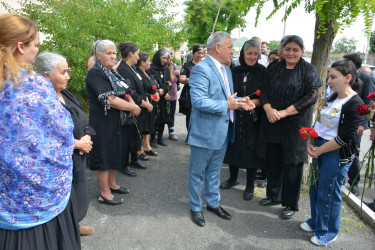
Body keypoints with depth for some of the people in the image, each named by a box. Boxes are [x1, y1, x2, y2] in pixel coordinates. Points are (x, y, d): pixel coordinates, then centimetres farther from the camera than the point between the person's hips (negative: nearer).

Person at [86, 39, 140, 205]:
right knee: (104, 155, 2)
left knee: (114, 152, 18)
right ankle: (105, 193, 15)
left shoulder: (112, 73, 13)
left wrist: (132, 104, -6)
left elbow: (125, 92, 16)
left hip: (117, 121, 9)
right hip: (103, 123, -9)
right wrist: (133, 108, -17)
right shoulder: (95, 73, -16)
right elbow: (109, 99, -26)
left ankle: (112, 184, 34)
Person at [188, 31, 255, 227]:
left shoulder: (226, 70, 13)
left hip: (222, 132, 9)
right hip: (205, 132, -8)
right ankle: (196, 208, 29)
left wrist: (240, 102, 0)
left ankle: (213, 203, 40)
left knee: (214, 171, 22)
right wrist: (226, 105, -23)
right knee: (198, 173, 10)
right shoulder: (201, 69, -17)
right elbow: (198, 101, -26)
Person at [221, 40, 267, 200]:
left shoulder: (263, 73, -3)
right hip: (234, 117, 3)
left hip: (253, 119, -3)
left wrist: (255, 102, -19)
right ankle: (233, 178, 34)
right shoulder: (234, 72, 4)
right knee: (233, 146, 12)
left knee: (251, 150, 4)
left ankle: (250, 186, 20)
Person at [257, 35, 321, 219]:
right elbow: (264, 91, 5)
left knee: (291, 165, 3)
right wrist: (269, 109, -14)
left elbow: (311, 97, -11)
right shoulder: (274, 68, 8)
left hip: (295, 124, -3)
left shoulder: (309, 70, -2)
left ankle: (291, 204, 20)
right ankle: (274, 196, 32)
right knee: (273, 161, 13)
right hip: (272, 123, 4)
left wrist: (284, 112, -17)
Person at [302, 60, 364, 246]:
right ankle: (315, 222, 40)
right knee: (315, 188, 18)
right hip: (320, 150, 8)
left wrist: (319, 151, -13)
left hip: (337, 155, -8)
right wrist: (310, 143, -2)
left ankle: (328, 233, 26)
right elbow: (318, 122, 12)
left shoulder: (355, 104, -17)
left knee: (328, 194, 5)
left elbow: (344, 139, -20)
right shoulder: (332, 98, 8)